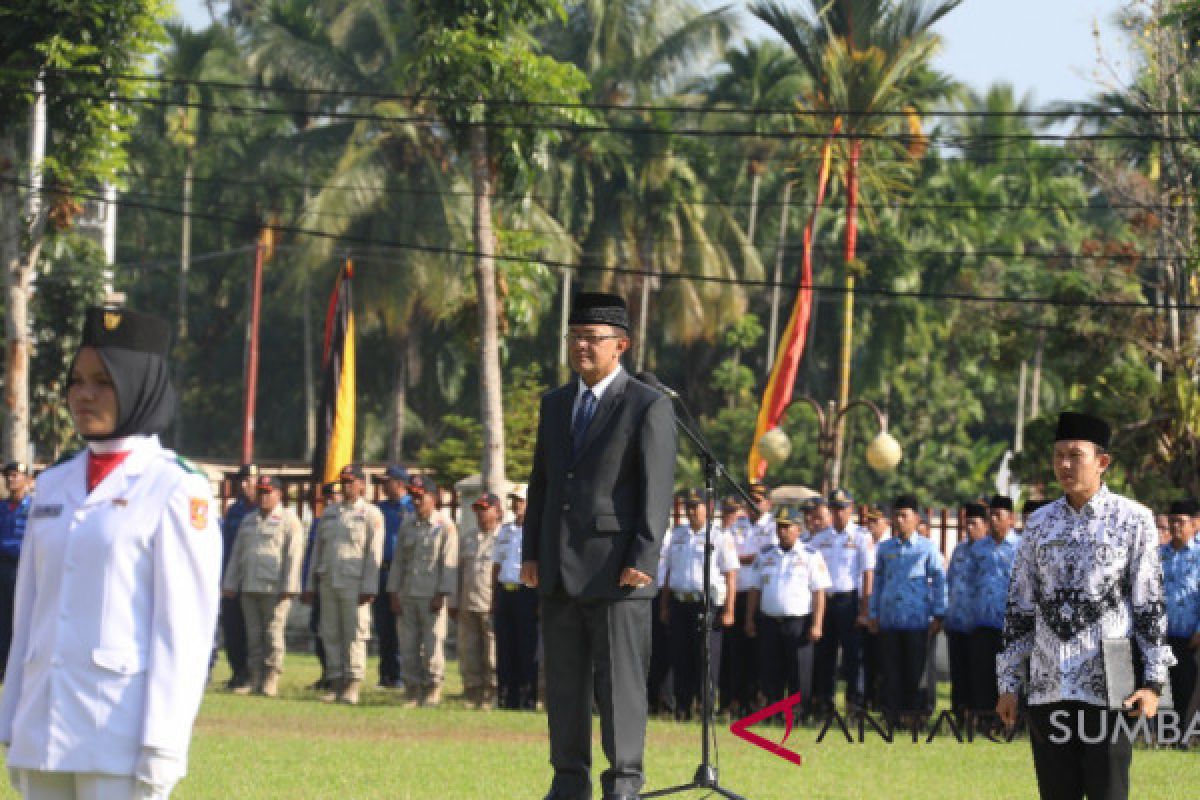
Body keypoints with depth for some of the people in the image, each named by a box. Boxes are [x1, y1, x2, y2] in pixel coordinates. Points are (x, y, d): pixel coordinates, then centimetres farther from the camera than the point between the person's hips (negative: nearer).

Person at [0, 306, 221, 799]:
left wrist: (161, 745, -14)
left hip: (121, 735, -6)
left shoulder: (175, 490, -4)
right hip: (44, 734, 6)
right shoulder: (53, 486, 14)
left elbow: (185, 628, -9)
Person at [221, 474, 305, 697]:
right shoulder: (249, 521, 20)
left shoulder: (289, 520, 0)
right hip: (249, 587, 6)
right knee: (254, 635, 5)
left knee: (272, 634, -7)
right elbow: (237, 555, 21)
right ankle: (255, 680, 7)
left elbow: (294, 555, -6)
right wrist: (230, 584, 13)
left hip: (275, 589, -6)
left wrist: (289, 587, -13)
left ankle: (271, 682, -4)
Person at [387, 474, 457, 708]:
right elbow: (398, 560, 15)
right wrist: (394, 593, 8)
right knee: (408, 645, 4)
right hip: (407, 596, 5)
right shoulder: (407, 525, 14)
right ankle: (412, 692, 10)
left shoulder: (445, 526, -2)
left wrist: (441, 594, -12)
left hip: (432, 596, -5)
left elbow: (449, 562, -6)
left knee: (433, 644, -5)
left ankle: (432, 691, 2)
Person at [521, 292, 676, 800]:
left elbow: (657, 490, -9)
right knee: (564, 680, 7)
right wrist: (531, 552, 10)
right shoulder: (555, 404, 15)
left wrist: (643, 561, -16)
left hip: (616, 567, -6)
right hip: (560, 568, 6)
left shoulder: (649, 406, -5)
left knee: (620, 678, -5)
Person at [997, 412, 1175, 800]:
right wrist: (1009, 683, 9)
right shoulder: (1040, 523, 9)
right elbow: (1019, 608, 12)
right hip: (1047, 689, 4)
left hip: (1108, 689, -4)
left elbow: (1151, 607, -2)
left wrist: (1153, 682, -8)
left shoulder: (1133, 520, -1)